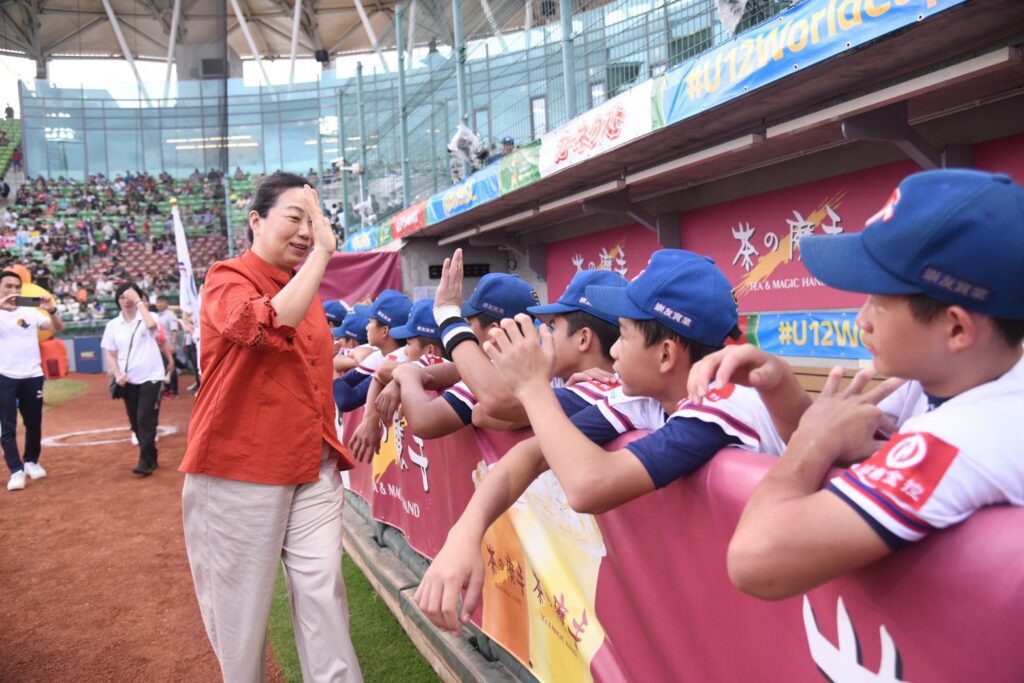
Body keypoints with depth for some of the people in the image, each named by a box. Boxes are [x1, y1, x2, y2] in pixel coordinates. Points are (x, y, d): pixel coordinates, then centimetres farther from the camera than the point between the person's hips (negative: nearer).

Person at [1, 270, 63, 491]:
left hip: (32, 376, 2)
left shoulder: (31, 312, 5)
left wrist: (51, 310, -18)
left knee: (34, 423, 12)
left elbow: (58, 328, 1)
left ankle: (31, 462, 30)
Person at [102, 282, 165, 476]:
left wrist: (139, 302, -20)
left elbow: (152, 325, -29)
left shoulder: (147, 317, -3)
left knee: (145, 419, -10)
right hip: (129, 381, 5)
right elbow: (110, 354, 9)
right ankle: (150, 458, 23)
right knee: (135, 422, 10)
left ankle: (145, 461, -6)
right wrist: (117, 374, -7)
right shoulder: (113, 325, 7)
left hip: (150, 377, -5)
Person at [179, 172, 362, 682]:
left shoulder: (307, 288, 14)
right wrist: (323, 253, -24)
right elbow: (272, 326, -31)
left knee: (322, 593, 3)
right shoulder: (228, 280, -8)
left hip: (313, 466, 6)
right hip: (240, 467, -5)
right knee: (240, 601, 9)